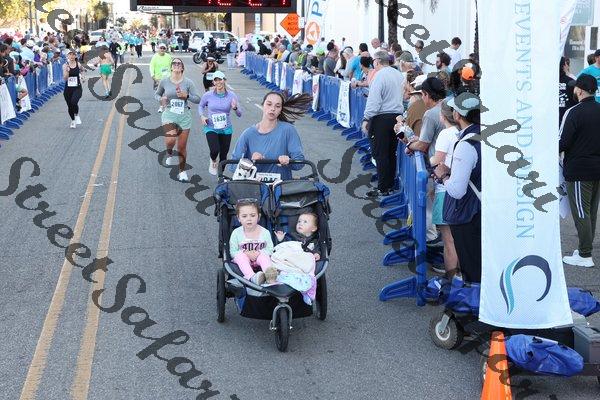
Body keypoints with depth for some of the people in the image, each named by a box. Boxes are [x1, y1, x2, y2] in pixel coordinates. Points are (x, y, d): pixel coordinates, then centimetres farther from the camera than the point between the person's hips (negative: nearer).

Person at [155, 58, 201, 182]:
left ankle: (182, 172, 28)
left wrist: (186, 96, -17)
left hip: (184, 116, 1)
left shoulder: (188, 82, -3)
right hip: (169, 114, -1)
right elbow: (157, 94, 16)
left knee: (182, 147, 8)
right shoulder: (164, 82, -1)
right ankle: (169, 154, 10)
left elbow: (198, 99, -1)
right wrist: (161, 99, -6)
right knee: (170, 140, -27)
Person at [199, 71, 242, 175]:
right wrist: (202, 116, -4)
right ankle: (213, 161, 14)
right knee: (215, 150, -23)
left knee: (223, 155, 8)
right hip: (211, 128, -1)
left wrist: (235, 108, -26)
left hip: (226, 129, 2)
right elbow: (201, 106, 14)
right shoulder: (208, 95, -7)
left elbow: (239, 114, -5)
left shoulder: (232, 96, -6)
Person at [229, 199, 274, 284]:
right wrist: (246, 254, -23)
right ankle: (252, 277, -55)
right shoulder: (236, 233, -6)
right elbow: (233, 252, -5)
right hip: (243, 261, 0)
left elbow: (270, 250, -4)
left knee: (264, 256, -30)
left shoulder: (265, 232, -5)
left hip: (259, 258, 0)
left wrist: (258, 253, -24)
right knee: (240, 256, -31)